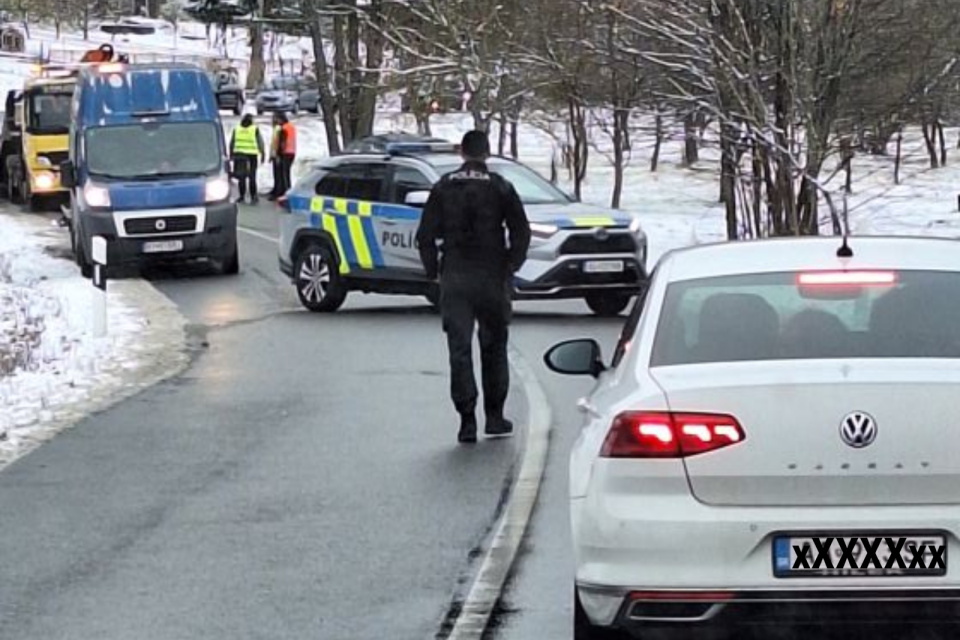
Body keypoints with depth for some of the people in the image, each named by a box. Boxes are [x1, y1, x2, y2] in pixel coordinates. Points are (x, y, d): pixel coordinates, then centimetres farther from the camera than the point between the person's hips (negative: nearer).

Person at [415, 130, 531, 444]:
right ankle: (494, 416, 14)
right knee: (494, 346, 12)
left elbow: (425, 235, 1)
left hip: (454, 277, 0)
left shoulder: (443, 188, 2)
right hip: (492, 277, 0)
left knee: (459, 348, 1)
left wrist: (434, 271, 10)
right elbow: (521, 232, -5)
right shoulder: (500, 188, -1)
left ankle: (467, 420, -6)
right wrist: (511, 266, 5)